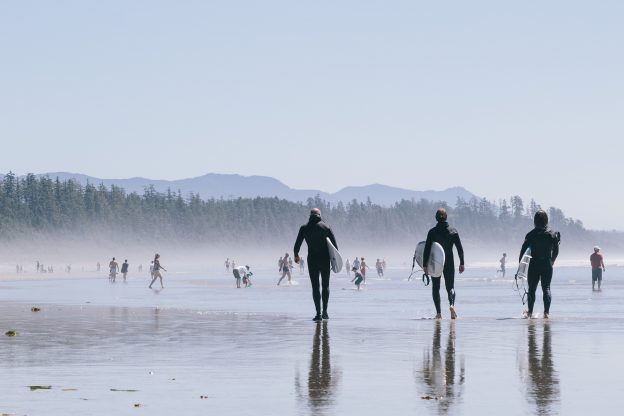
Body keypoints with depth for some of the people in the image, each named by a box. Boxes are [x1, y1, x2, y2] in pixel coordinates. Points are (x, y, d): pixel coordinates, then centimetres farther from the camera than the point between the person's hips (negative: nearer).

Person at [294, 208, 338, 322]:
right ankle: (325, 312, 9)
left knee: (315, 287, 1)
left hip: (312, 260, -1)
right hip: (325, 259, 1)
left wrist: (296, 255, 20)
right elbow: (335, 244, 0)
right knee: (325, 286, 14)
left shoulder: (304, 228, 0)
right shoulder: (325, 226, 1)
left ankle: (318, 314, -6)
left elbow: (297, 244, 3)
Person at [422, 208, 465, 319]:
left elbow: (427, 249, -8)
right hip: (449, 263, 1)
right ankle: (452, 304, -22)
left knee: (435, 288, 11)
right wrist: (462, 263, 5)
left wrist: (425, 265, -4)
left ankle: (438, 313, 3)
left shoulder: (432, 232, -6)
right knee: (450, 287, 8)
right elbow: (460, 248, -1)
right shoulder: (453, 231, -1)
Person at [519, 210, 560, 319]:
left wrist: (520, 261, 3)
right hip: (547, 265, 1)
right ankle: (546, 312, -6)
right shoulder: (552, 234, -1)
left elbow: (524, 248, -6)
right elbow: (556, 250, 4)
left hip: (534, 265, -1)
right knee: (546, 288, 4)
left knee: (532, 289, 8)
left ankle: (530, 312, 10)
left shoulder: (531, 234, -6)